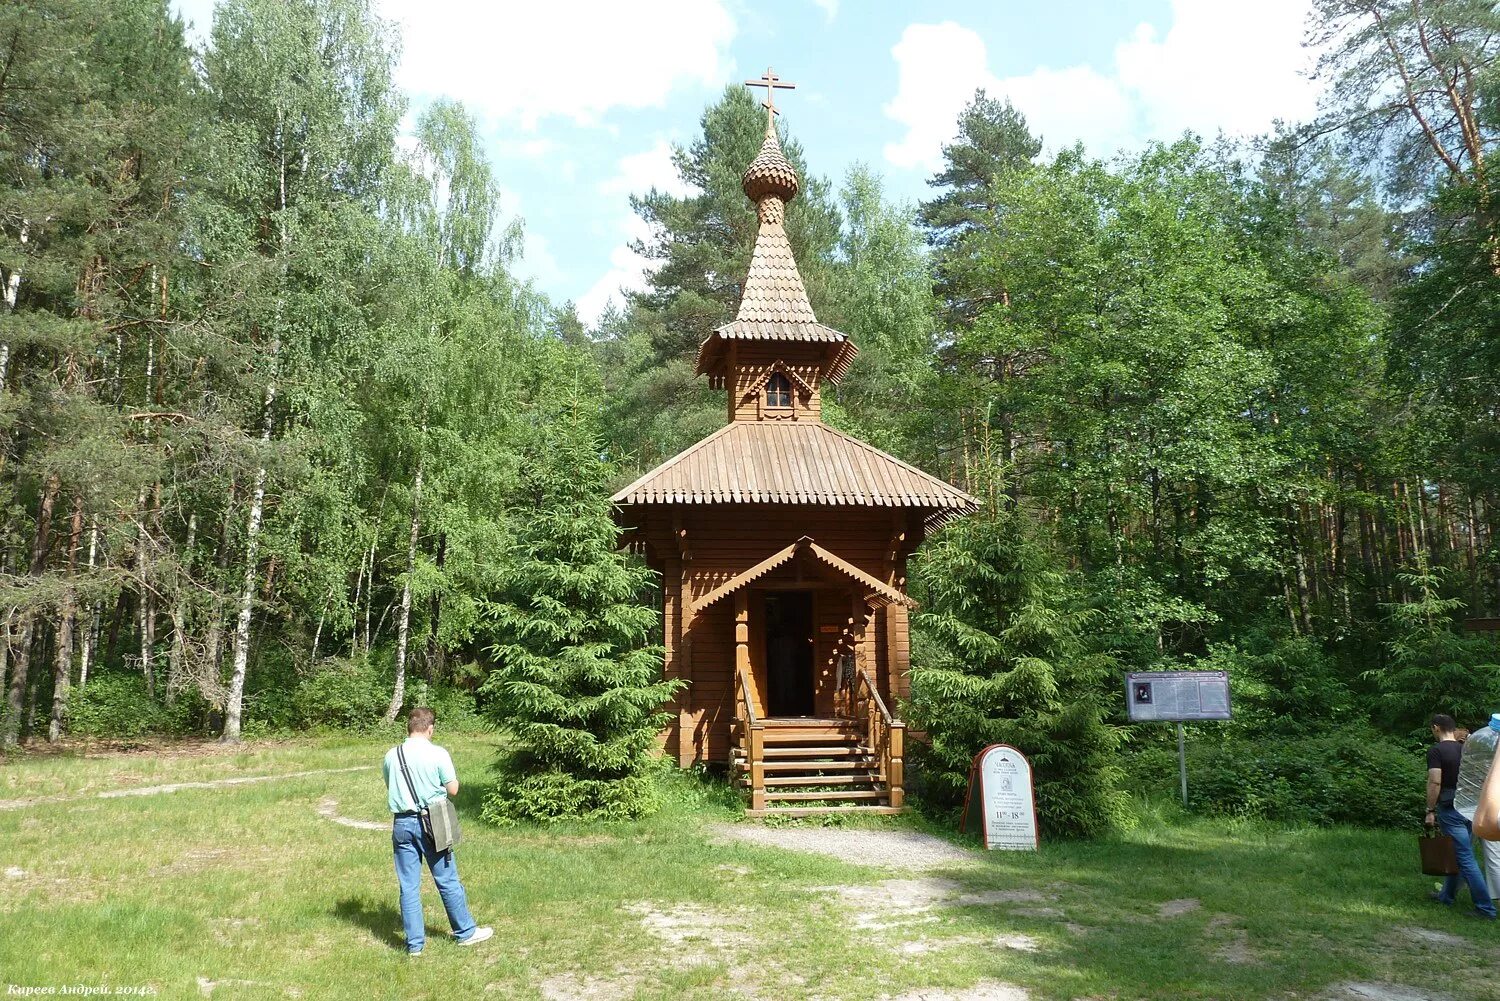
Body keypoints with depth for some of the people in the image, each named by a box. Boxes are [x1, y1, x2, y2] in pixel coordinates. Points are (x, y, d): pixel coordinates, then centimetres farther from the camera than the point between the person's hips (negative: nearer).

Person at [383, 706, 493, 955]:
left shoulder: (391, 756, -1)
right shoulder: (438, 754, -12)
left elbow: (390, 788, 12)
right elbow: (453, 789, -5)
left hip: (401, 823, 3)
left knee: (408, 886, 9)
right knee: (447, 880, 9)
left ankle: (414, 943, 15)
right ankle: (465, 932, 21)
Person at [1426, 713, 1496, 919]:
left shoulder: (1436, 751, -11)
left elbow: (1435, 782, -17)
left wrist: (1430, 810, -11)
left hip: (1450, 808, -7)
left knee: (1466, 858, -4)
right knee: (1458, 854, 17)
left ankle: (1485, 908, -5)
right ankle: (1447, 896, 29)